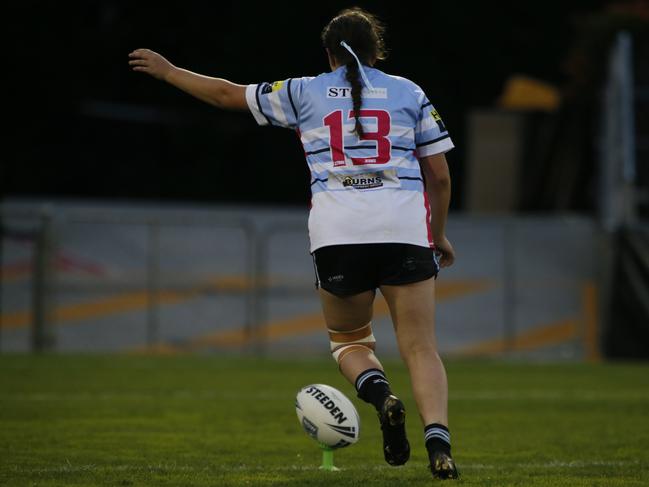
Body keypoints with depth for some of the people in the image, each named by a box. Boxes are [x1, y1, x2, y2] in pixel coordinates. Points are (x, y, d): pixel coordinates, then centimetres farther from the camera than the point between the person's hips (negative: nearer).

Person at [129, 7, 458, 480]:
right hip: (405, 229, 0)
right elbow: (440, 175, 12)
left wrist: (167, 70, 35)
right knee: (421, 349, 2)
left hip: (336, 232, 0)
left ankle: (380, 394, -12)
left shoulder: (305, 93, 13)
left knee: (349, 340, 20)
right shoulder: (410, 93, 13)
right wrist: (439, 234, 27)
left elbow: (227, 94, 21)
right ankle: (438, 441, -21)